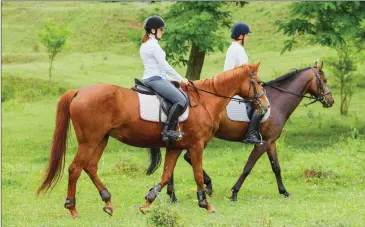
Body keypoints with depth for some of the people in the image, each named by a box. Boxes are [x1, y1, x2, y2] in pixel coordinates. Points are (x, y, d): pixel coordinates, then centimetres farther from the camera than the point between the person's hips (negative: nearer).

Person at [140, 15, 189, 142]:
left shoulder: (145, 45, 19)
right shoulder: (153, 45, -13)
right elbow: (165, 66, -14)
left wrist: (173, 79, 19)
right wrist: (180, 79, -4)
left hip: (149, 78, 11)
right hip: (155, 79, -11)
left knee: (182, 97, 14)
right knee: (181, 100, -22)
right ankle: (168, 130, -29)